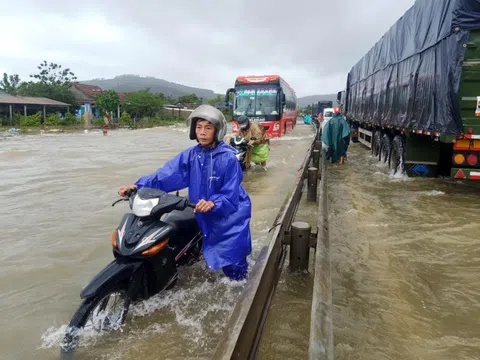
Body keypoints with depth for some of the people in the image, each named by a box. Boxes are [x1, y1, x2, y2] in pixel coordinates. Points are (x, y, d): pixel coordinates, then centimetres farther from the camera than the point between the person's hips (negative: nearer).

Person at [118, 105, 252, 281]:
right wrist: (139, 186, -23)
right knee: (217, 258, 20)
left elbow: (231, 193, -21)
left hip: (231, 214, -4)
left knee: (232, 262, 1)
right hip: (206, 216, 5)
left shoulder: (228, 158, -18)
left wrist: (213, 203, -40)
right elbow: (166, 174, -11)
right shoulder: (190, 155, -3)